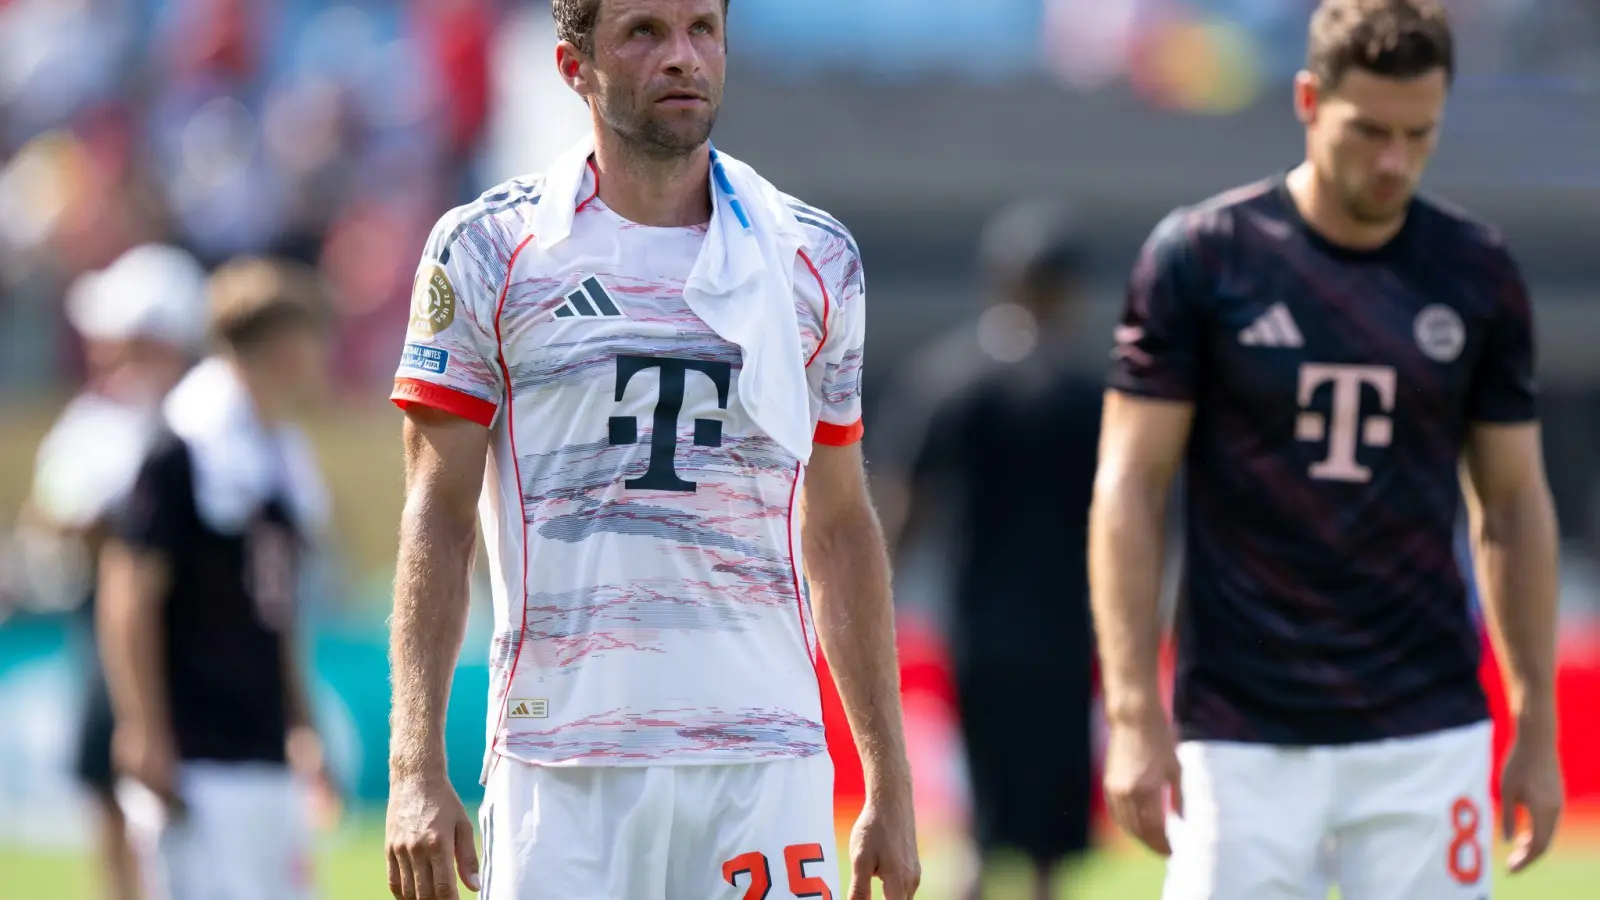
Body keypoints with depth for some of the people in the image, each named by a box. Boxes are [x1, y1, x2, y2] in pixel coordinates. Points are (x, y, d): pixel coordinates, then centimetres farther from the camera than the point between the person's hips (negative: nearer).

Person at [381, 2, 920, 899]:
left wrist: (891, 782, 13)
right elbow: (438, 516, 1)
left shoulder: (815, 260, 12)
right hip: (563, 751, -2)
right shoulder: (492, 252, 3)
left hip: (765, 756, 2)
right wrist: (417, 765, -8)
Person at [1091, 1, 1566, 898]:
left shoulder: (1477, 274, 5)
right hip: (1241, 740, -2)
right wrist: (1134, 715, -9)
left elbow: (1515, 504, 12)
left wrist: (1537, 723, 8)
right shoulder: (1199, 257, -3)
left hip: (1426, 739, 2)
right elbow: (1130, 488, -2)